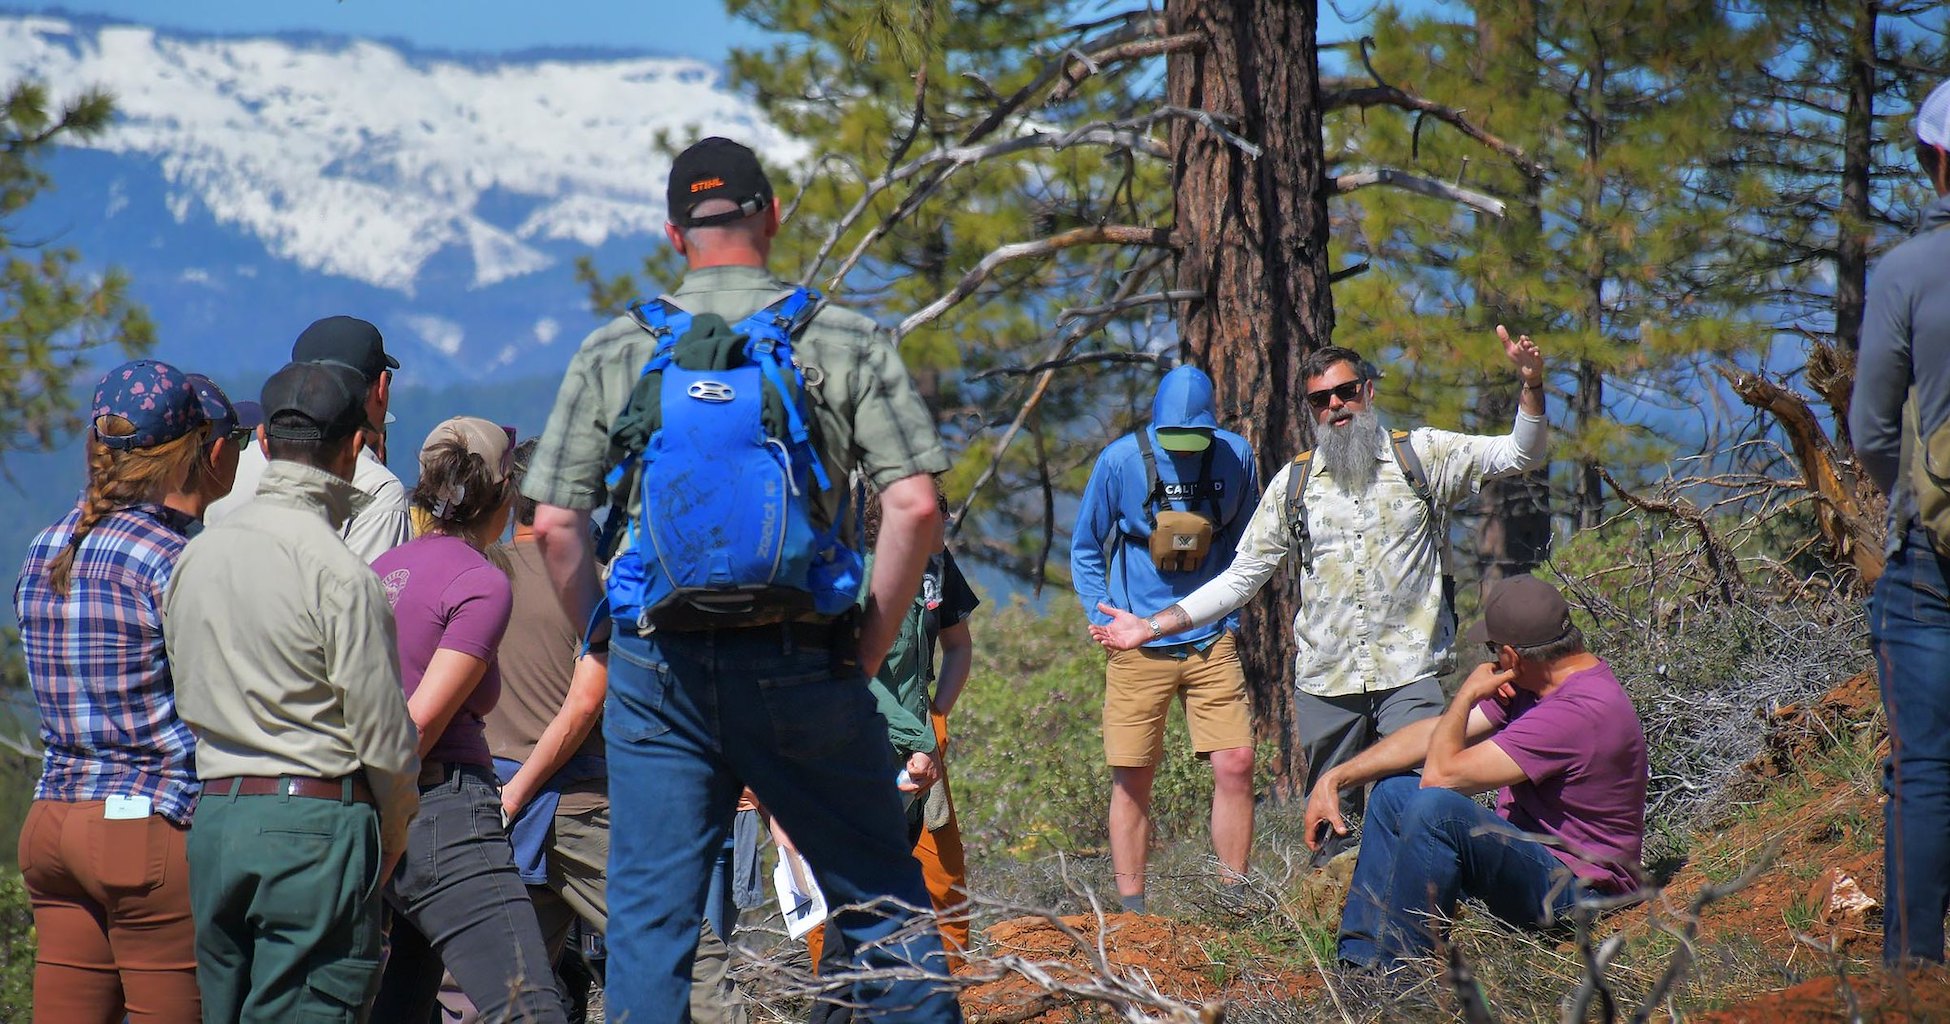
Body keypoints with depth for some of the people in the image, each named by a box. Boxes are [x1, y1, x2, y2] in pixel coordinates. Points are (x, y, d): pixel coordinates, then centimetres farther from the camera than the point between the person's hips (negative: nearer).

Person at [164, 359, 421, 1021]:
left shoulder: (196, 556, 9)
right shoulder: (339, 574, -12)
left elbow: (188, 703, 15)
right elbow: (383, 733, -9)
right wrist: (394, 829, 7)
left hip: (212, 817, 7)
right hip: (314, 821, -7)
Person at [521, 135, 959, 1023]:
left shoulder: (613, 351, 5)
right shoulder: (844, 340, 2)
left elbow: (555, 524, 1)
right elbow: (914, 507, -6)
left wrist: (606, 647, 12)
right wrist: (867, 649, 2)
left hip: (659, 667, 1)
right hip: (802, 664, -1)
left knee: (649, 919, 6)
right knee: (883, 901, 8)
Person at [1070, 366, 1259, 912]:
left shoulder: (1235, 457, -2)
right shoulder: (1121, 461, -7)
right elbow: (1085, 549, 6)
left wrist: (1230, 617, 7)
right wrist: (1107, 620, -2)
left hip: (1211, 641, 1)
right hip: (1139, 645, -1)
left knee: (1235, 765, -8)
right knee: (1132, 779, 0)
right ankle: (1130, 912, 7)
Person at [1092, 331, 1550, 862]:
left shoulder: (1422, 456, 7)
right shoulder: (1294, 484, 14)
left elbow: (1522, 454, 0)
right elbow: (1240, 577, 16)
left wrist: (1531, 385, -18)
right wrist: (1153, 627, 9)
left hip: (1408, 677, -3)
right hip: (1324, 684, 3)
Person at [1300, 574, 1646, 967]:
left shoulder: (1581, 710, -26)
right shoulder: (1537, 685, 5)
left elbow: (1441, 774, -24)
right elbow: (1431, 734, 11)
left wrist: (1467, 695, -7)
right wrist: (1334, 779, 6)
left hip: (1576, 891, -10)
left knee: (1435, 807, -30)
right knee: (1393, 792, 12)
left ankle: (1396, 974, -21)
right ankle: (1358, 962, 4)